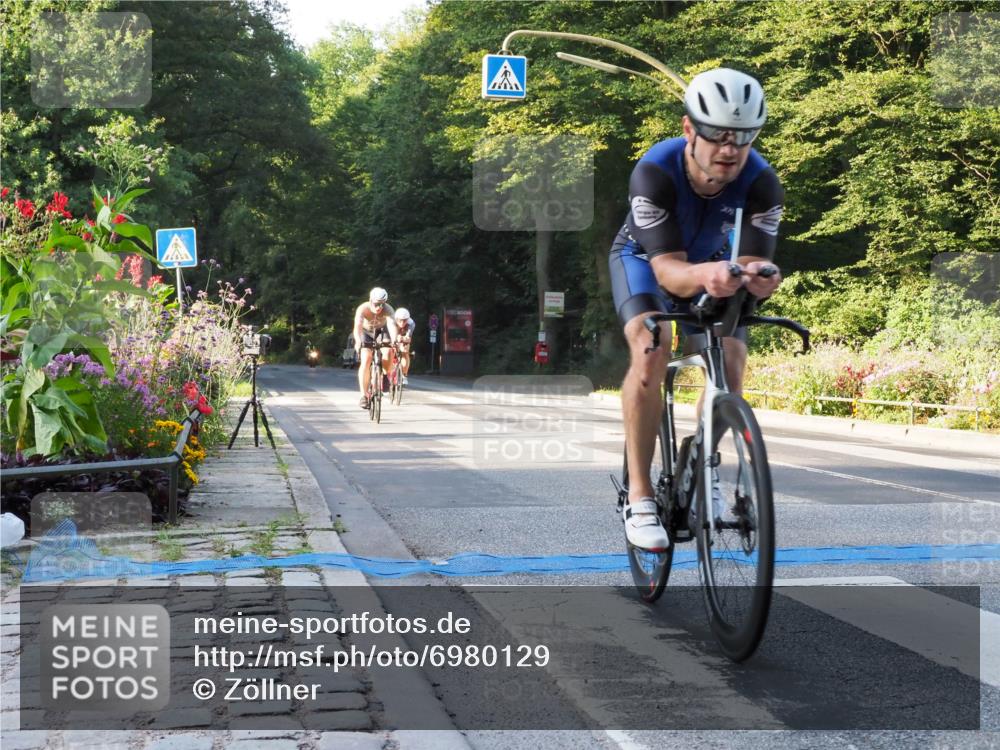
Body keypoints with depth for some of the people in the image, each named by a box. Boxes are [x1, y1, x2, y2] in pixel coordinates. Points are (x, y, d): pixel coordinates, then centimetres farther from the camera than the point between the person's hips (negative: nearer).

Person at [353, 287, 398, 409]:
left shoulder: (388, 310, -31)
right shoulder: (363, 309, -32)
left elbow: (392, 325, -47)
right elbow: (357, 327, -46)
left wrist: (394, 340, -66)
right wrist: (358, 341, -64)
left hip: (381, 331, 1)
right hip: (366, 332, -1)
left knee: (388, 351, -28)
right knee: (366, 361, -20)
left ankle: (385, 376, 1)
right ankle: (364, 395, -16)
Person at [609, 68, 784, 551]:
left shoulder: (761, 184, -30)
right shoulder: (654, 173, -37)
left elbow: (756, 261, -34)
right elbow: (667, 268, -42)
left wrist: (758, 278, -59)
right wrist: (702, 277, -64)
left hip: (713, 265, 3)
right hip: (644, 259, -3)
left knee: (732, 365, -14)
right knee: (650, 352, -29)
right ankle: (639, 498, -23)